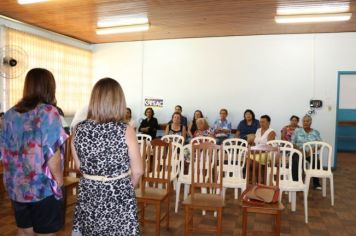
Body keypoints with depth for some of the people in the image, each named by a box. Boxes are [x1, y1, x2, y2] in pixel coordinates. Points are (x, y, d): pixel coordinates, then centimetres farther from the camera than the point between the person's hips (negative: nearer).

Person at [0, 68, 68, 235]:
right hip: (43, 186, -6)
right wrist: (59, 179, -8)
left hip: (16, 186, 6)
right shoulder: (48, 111, -14)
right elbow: (51, 152, -19)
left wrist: (14, 177, 19)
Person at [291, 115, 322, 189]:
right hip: (299, 152, -1)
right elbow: (292, 143, 2)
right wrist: (300, 150, -16)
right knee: (295, 161, -34)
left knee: (317, 162, -30)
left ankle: (316, 183, -13)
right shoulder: (297, 131, 8)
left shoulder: (316, 132, 12)